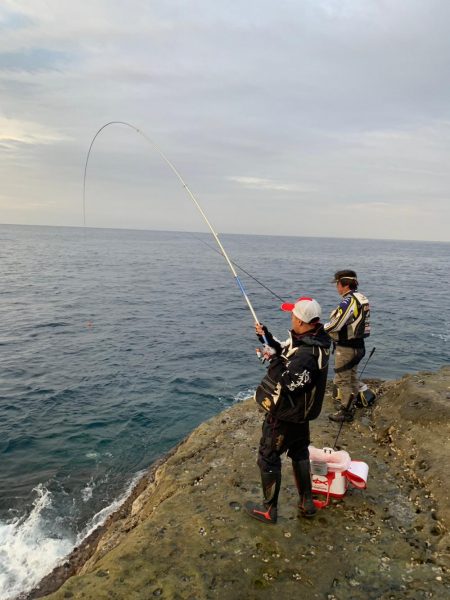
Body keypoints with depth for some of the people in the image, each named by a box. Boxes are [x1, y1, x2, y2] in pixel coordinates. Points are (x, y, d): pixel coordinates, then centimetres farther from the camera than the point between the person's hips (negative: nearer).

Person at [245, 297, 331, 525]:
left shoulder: (308, 354, -33)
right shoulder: (309, 339, -2)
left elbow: (286, 383, -36)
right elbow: (285, 353, 13)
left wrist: (273, 358, -25)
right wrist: (266, 337, 3)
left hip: (285, 415, -10)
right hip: (300, 411, 10)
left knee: (268, 458, 7)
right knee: (299, 453, 24)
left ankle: (269, 510, 23)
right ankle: (307, 503, 38)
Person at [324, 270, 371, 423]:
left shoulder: (348, 301, -22)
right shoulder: (361, 298, 8)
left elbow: (335, 325, -24)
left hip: (346, 348, -10)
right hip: (358, 345, 10)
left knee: (342, 380, 2)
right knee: (352, 377, 20)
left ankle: (346, 412, 11)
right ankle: (351, 407, 32)